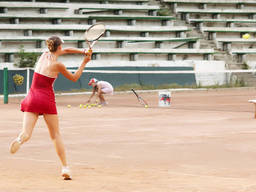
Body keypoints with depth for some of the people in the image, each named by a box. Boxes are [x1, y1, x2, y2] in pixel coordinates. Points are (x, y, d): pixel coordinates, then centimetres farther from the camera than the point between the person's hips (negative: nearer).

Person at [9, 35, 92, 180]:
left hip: (32, 98, 4)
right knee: (56, 134, 10)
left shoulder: (44, 55, 9)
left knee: (26, 134, -9)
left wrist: (83, 52, 17)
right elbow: (74, 78, 7)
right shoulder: (58, 65, -7)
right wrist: (84, 63, 12)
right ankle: (65, 167, 6)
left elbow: (66, 51, 24)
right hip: (47, 99, -4)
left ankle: (20, 139, -46)